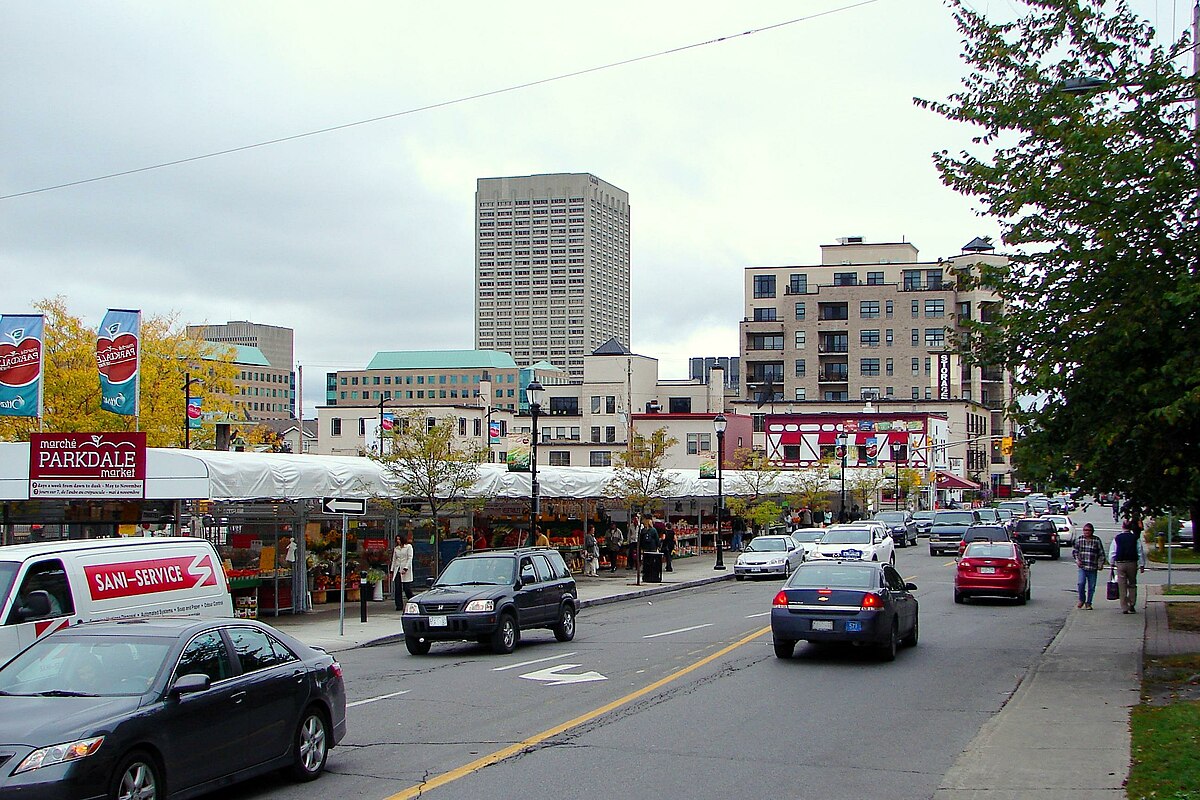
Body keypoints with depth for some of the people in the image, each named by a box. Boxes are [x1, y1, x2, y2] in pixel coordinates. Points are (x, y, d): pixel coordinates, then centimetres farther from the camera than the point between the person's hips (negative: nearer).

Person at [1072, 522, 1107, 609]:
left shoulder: (1097, 540, 2)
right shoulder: (1079, 539, 6)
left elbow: (1101, 553, 6)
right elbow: (1074, 550, 13)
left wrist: (1101, 564, 1)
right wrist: (1077, 559, -2)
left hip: (1093, 567, 0)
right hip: (1082, 566, 0)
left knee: (1091, 586, 3)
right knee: (1081, 583, -14)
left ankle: (1088, 603, 17)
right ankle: (1081, 600, 7)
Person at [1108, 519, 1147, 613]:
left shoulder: (1117, 538, 2)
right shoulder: (1135, 538, 0)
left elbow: (1112, 552, 5)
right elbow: (1140, 552, 2)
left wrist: (1112, 563, 16)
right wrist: (1142, 565, 8)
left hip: (1120, 564, 0)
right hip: (1132, 563, 0)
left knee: (1122, 586, 3)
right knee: (1132, 585, 13)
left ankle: (1124, 608, 1)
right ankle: (1132, 606, 4)